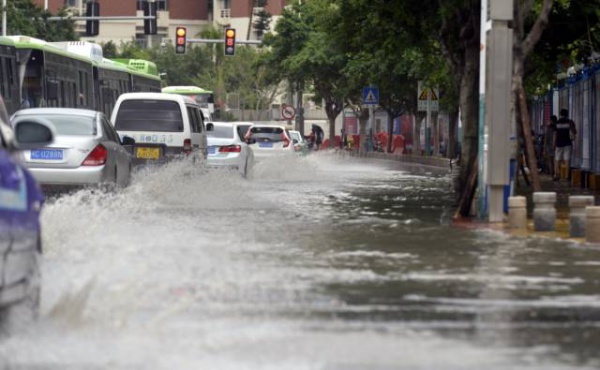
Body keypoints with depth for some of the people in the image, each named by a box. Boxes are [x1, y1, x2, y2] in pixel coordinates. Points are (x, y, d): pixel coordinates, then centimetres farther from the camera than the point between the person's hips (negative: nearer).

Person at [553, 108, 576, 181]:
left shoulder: (557, 123, 4)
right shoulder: (570, 122, 1)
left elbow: (555, 134, 2)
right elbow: (574, 132, -2)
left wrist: (554, 144, 7)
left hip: (559, 143, 1)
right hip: (567, 143, -1)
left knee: (557, 159, 7)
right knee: (567, 159, -3)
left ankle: (556, 175, 4)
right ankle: (567, 175, -9)